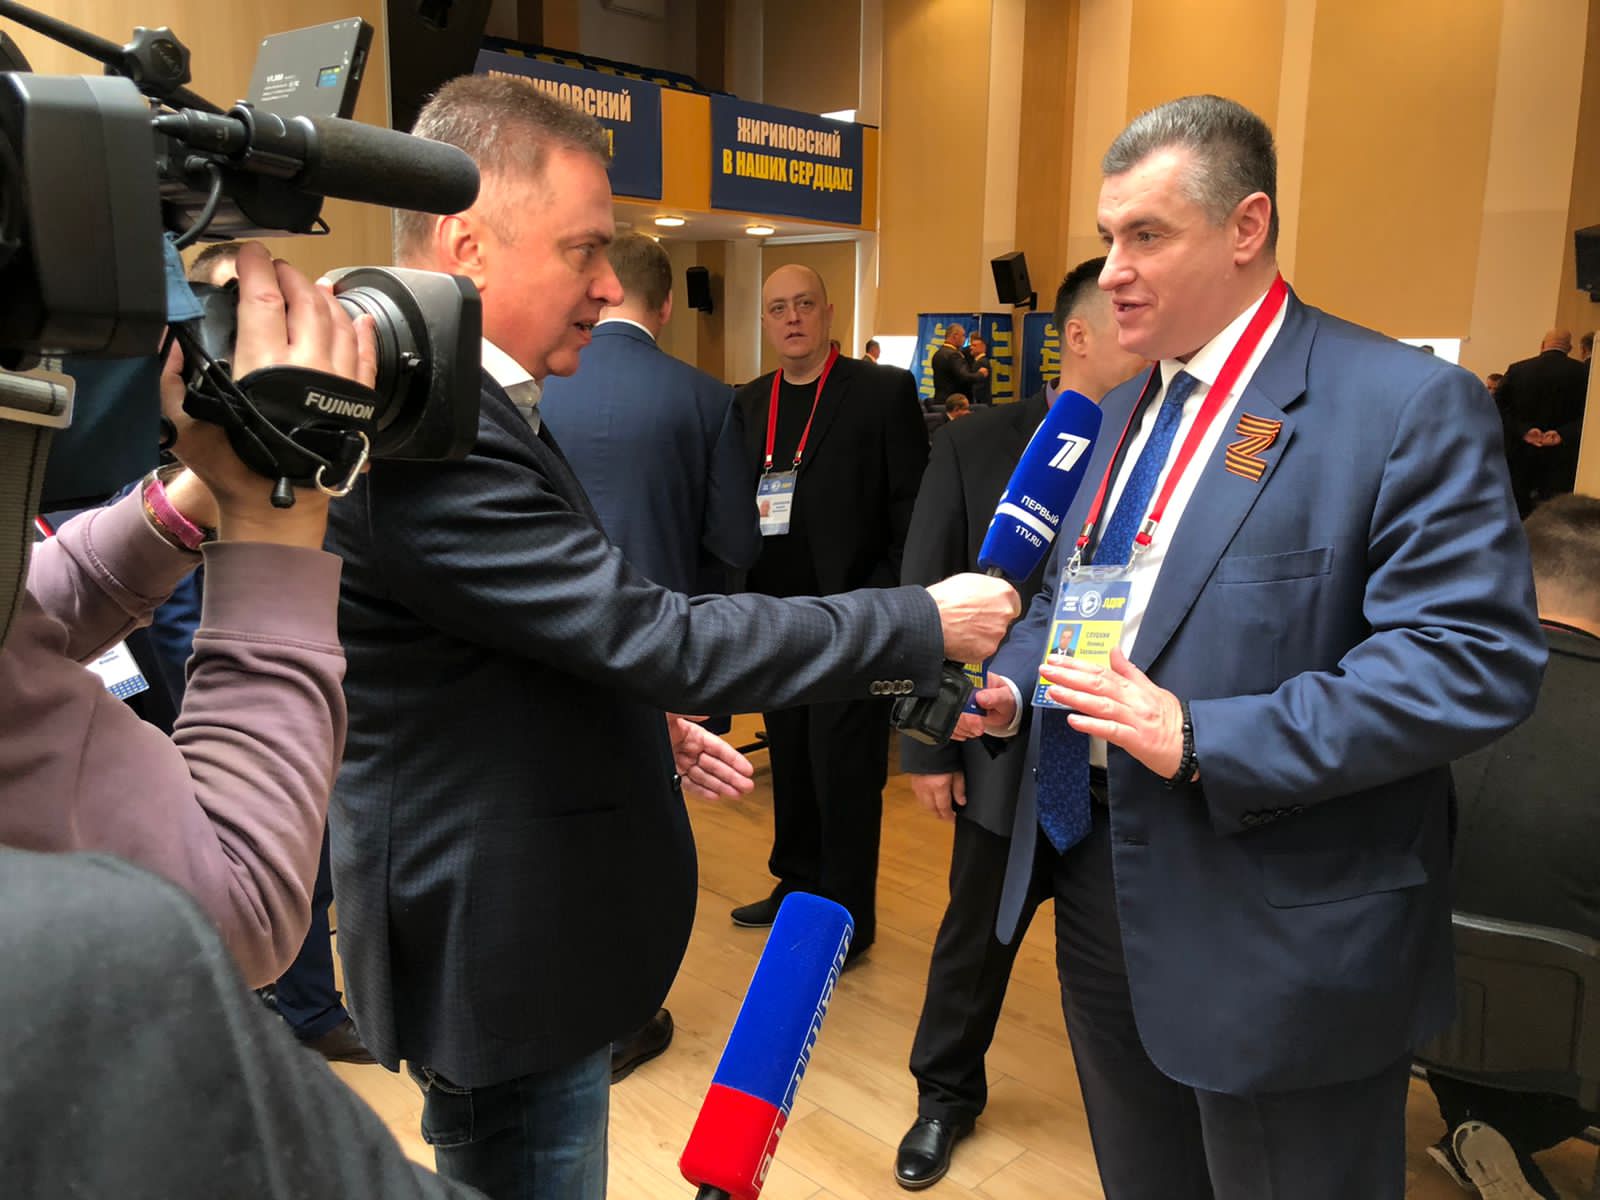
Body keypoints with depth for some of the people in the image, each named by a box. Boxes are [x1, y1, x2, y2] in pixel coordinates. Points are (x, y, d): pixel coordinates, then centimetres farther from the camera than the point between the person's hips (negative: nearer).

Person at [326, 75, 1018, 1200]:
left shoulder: (468, 402, 7)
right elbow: (650, 636, -28)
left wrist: (647, 720, 9)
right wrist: (926, 621, -20)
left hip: (519, 916, 10)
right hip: (502, 939, -10)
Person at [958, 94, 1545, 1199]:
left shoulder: (1410, 406, -13)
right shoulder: (1126, 411, 11)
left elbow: (1480, 656, -21)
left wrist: (1207, 740, -26)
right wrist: (1009, 685, 0)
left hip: (1276, 936, -7)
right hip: (1099, 879, 7)